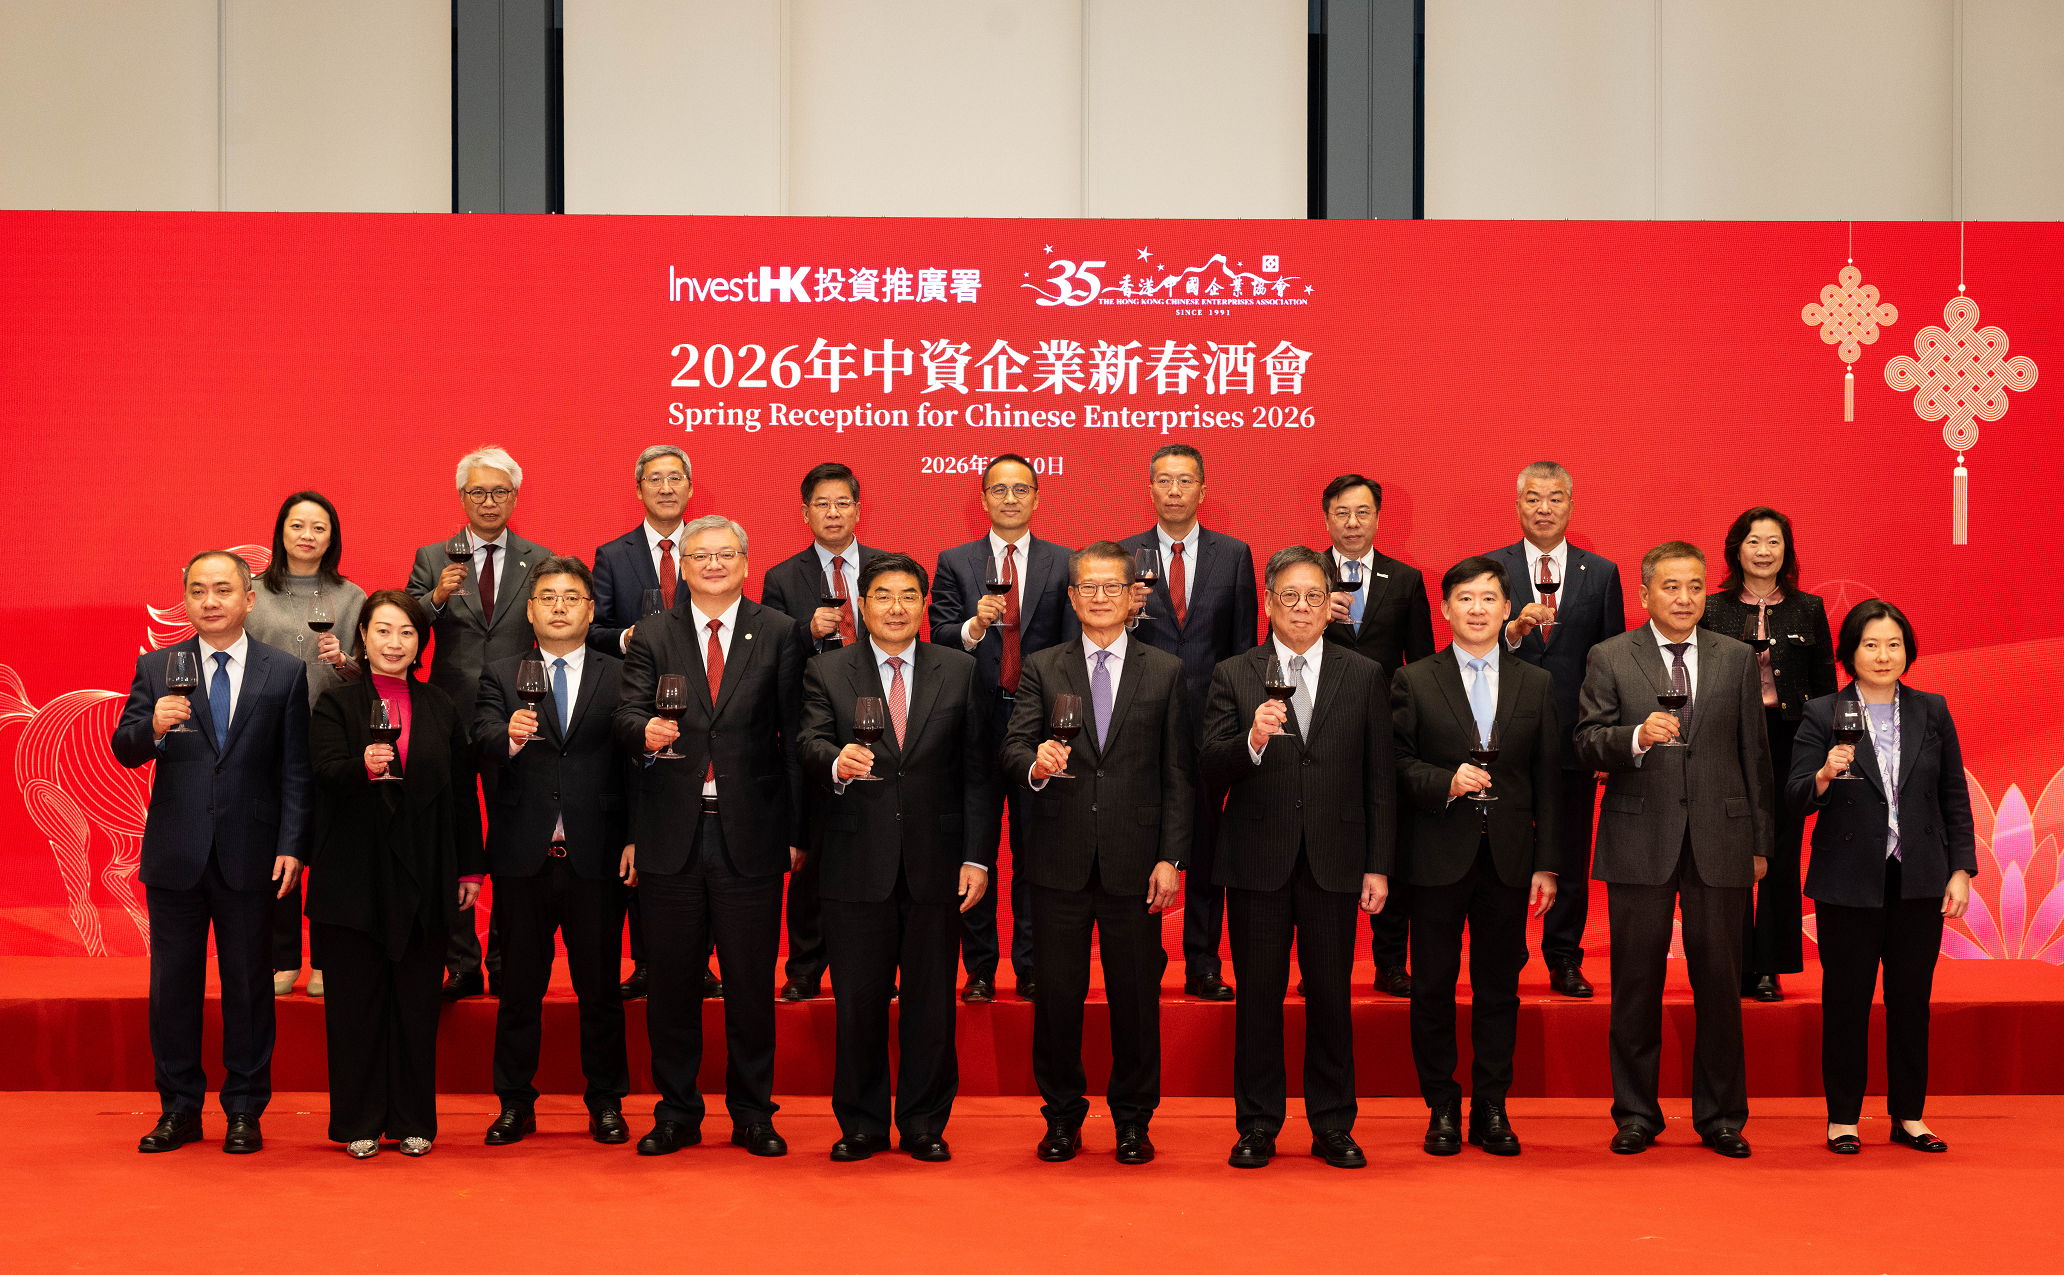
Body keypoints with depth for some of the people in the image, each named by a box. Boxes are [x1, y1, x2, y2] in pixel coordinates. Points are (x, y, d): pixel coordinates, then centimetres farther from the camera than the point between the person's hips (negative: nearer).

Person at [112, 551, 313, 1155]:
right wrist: (152, 726, -20)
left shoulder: (285, 672, 3)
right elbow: (124, 750, 1)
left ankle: (245, 1111, 15)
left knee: (248, 985, 5)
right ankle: (179, 1109, 18)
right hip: (174, 855, 1)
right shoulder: (155, 668, 6)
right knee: (173, 985, 7)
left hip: (249, 856, -1)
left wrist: (292, 846, -6)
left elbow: (295, 770, 2)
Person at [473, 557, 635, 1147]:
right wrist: (510, 737, -31)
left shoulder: (620, 677, 6)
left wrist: (635, 839, -5)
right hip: (523, 856, 0)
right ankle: (516, 1104, 17)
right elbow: (482, 746, -9)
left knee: (601, 989, 6)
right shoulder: (501, 677, 7)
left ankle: (606, 1103, 17)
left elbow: (635, 762, 3)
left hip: (596, 856, 0)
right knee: (519, 989, 7)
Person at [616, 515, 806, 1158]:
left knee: (751, 983, 4)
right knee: (671, 982, 6)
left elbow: (794, 737, 3)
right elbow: (628, 714, 0)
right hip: (671, 833, 1)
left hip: (751, 833, -1)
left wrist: (796, 831, -1)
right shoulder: (652, 636, 9)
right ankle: (676, 1114, 18)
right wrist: (645, 731, -25)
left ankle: (752, 1113, 16)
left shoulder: (779, 634, 5)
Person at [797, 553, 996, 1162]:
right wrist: (836, 761, -32)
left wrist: (977, 857, -2)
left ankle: (924, 1124, 17)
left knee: (931, 1001, 5)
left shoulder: (961, 672, 8)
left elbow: (979, 770, 5)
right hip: (858, 861, 0)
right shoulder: (826, 672, 7)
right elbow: (810, 742, -8)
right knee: (858, 1000, 5)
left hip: (936, 861, 1)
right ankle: (862, 1124, 17)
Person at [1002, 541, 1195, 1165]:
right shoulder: (1042, 669, 8)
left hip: (1134, 862, 0)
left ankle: (1133, 1119, 18)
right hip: (1060, 859, 0)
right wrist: (1035, 763, -25)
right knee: (1058, 995, 5)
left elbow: (1179, 775, 5)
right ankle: (1063, 1115, 19)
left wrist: (1171, 858, -3)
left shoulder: (1165, 671, 7)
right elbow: (1012, 749, -1)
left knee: (1136, 995, 4)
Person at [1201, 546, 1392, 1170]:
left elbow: (1380, 779, 5)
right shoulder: (1234, 676, 3)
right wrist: (1253, 739, -24)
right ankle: (1258, 1125, 16)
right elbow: (1210, 769, -4)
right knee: (1258, 998, 5)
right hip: (1258, 861, 0)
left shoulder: (1363, 676, 6)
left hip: (1334, 862, 1)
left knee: (1331, 997, 6)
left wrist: (1378, 866, 1)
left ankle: (1332, 1125, 17)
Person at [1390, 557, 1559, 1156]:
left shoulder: (1537, 684, 9)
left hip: (1508, 858, 2)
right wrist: (1447, 782, -19)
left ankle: (1492, 1108, 15)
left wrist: (1546, 865, 2)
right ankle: (1442, 1110, 14)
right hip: (1439, 857, -1)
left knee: (1499, 988, 6)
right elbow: (1398, 764, 0)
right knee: (1434, 987, 3)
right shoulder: (1414, 681, 3)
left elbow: (1548, 782, 7)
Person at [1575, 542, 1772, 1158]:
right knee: (1636, 985, 4)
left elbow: (1755, 754, 10)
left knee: (1719, 981, 4)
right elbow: (1587, 743, -2)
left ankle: (1721, 1116, 15)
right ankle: (1635, 1114, 15)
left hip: (1720, 841, 1)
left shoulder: (1737, 658, 9)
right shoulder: (1610, 658, 4)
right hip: (1639, 841, -1)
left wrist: (1760, 842, 8)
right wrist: (1637, 736, -22)